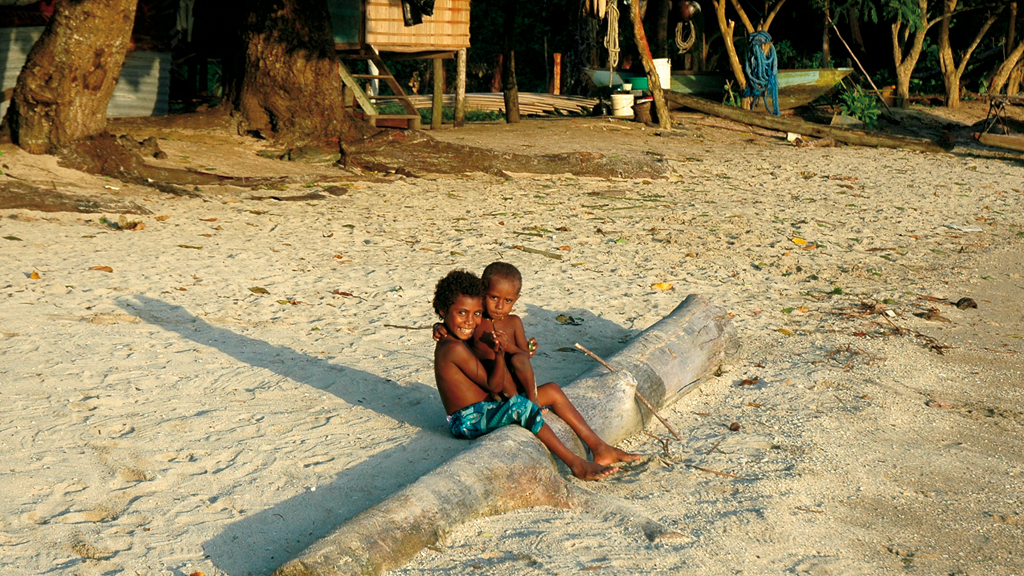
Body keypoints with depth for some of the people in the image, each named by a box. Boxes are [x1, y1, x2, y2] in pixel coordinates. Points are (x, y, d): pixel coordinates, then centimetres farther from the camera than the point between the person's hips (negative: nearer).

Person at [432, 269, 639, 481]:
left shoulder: (461, 341, 12)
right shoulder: (453, 348, -21)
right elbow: (493, 386, -17)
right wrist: (499, 355, -29)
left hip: (485, 411, 11)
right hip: (468, 421, -11)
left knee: (552, 390, 4)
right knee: (520, 405, -35)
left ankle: (599, 448, 2)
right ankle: (576, 464, -30)